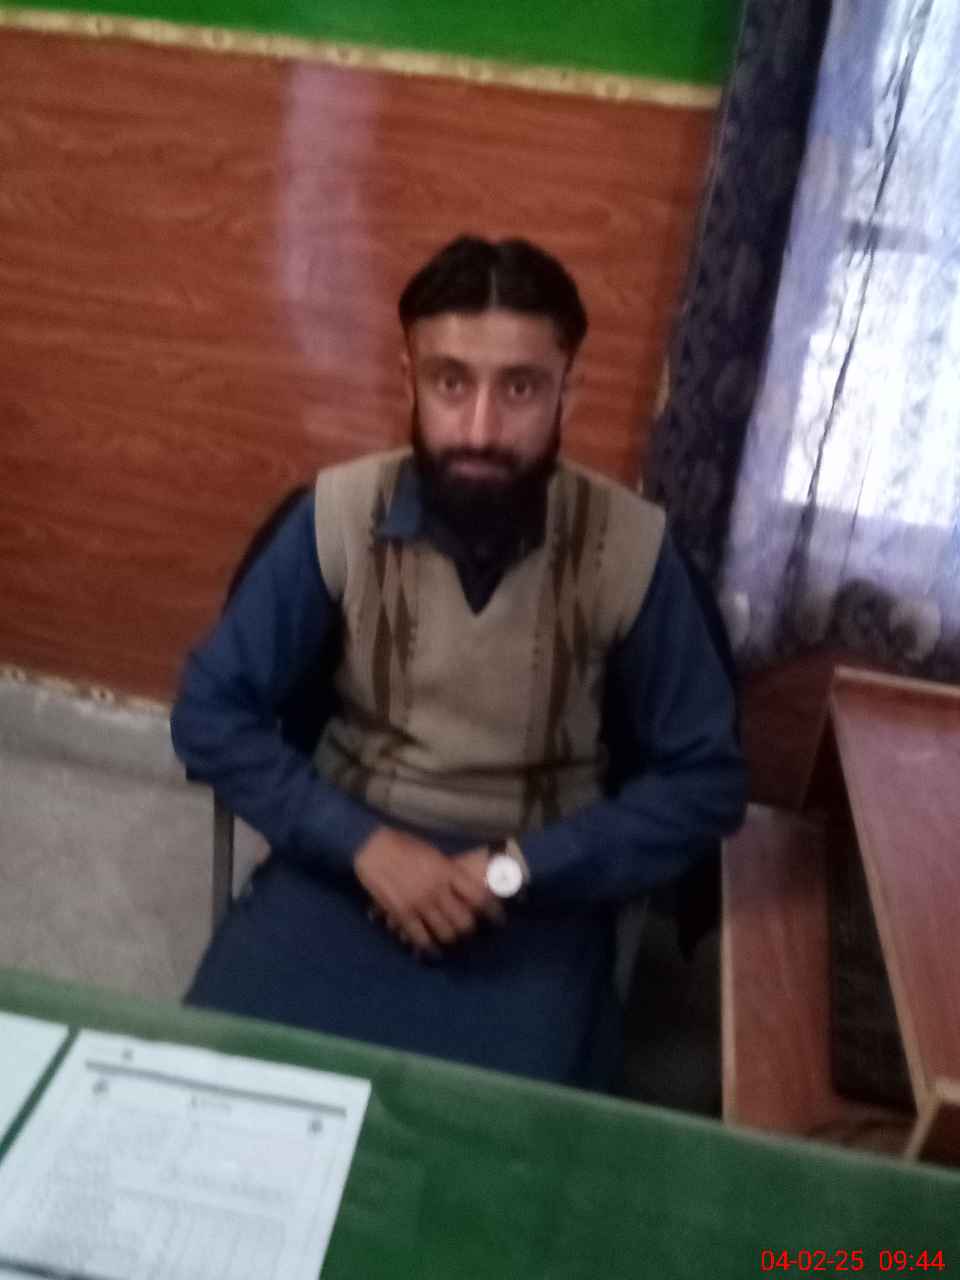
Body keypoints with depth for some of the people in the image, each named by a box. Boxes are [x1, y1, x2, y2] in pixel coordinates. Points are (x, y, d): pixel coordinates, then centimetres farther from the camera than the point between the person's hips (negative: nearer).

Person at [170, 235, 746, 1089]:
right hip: (346, 855, 1)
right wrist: (361, 842, -15)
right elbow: (210, 713, -4)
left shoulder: (629, 548, -12)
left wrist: (519, 868, -16)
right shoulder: (340, 515, -9)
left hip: (540, 888, 0)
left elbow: (705, 780, -5)